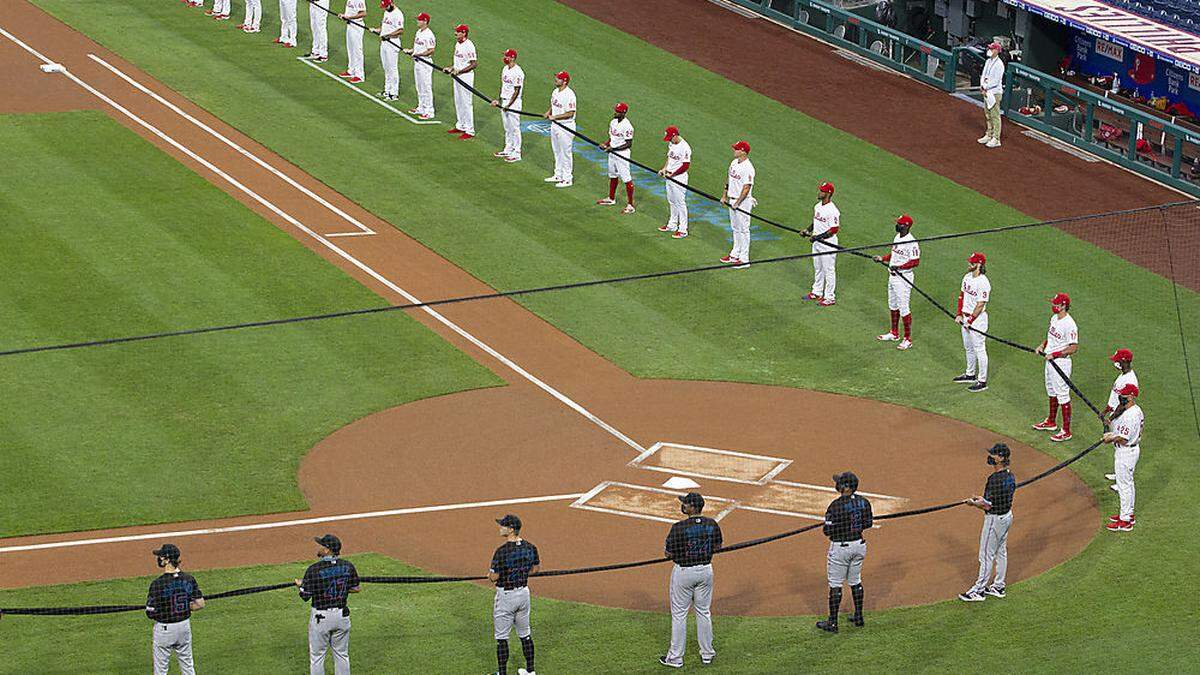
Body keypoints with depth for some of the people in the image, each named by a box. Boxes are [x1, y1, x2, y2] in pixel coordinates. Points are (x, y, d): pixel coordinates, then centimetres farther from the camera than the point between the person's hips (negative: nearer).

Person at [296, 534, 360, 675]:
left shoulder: (314, 569, -17)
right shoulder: (348, 566, -4)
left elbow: (305, 597, -11)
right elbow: (356, 588, 7)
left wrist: (301, 585, 10)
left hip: (320, 617, -4)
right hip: (342, 615, 4)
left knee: (317, 656, 8)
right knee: (342, 655, 16)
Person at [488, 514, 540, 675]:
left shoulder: (502, 551, -22)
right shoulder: (530, 548, -3)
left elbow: (494, 577, -18)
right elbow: (534, 569, 10)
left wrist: (490, 573, 4)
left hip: (506, 595, -6)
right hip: (524, 592, 7)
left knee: (501, 637, 4)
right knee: (525, 634, 19)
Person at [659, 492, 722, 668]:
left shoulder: (679, 528, -21)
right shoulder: (712, 524, -6)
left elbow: (669, 554, -15)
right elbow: (718, 547, 6)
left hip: (683, 572, -4)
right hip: (706, 570, 4)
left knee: (679, 614, 7)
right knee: (704, 612, 18)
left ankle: (675, 658, 13)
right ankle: (707, 654, 26)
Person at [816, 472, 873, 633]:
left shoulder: (836, 506, -22)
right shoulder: (863, 502, -4)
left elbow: (828, 531, -20)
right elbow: (868, 523, 8)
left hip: (840, 547, -6)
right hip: (859, 545, 6)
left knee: (835, 585, 4)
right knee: (855, 581, 22)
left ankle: (832, 623, 9)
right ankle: (858, 618, 29)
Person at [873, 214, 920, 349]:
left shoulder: (911, 242, -22)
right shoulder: (897, 237, 8)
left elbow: (915, 262, -23)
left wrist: (899, 267, -32)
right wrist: (882, 258, 6)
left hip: (903, 278, -10)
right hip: (892, 276, 10)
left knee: (903, 308, -4)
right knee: (892, 305, 20)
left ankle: (908, 340, 3)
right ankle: (894, 334, 35)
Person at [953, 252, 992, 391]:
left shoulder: (983, 283, -22)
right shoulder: (967, 277, 5)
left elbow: (980, 305, -21)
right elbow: (962, 295, 13)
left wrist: (970, 321, -18)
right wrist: (959, 314, 6)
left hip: (977, 319, -9)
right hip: (965, 317, 9)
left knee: (979, 350, -2)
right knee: (968, 348, 21)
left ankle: (982, 382, 4)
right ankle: (970, 374, 36)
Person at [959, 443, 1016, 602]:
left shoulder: (995, 479, -27)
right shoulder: (1009, 476, 2)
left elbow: (988, 505, -25)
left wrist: (973, 503, -8)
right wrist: (983, 499, 16)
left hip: (995, 519, -10)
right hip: (1007, 516, 10)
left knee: (986, 555, -1)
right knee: (1001, 552, 18)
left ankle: (978, 591, 6)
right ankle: (998, 587, 28)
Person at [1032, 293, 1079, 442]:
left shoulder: (1069, 324, -23)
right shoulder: (1054, 318, 6)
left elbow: (1073, 347, -23)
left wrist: (1055, 354, -24)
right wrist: (1043, 345, 5)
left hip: (1061, 362, -10)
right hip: (1050, 361, 10)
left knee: (1063, 396, -5)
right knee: (1052, 392, 23)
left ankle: (1066, 431, 0)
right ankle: (1051, 422, 39)